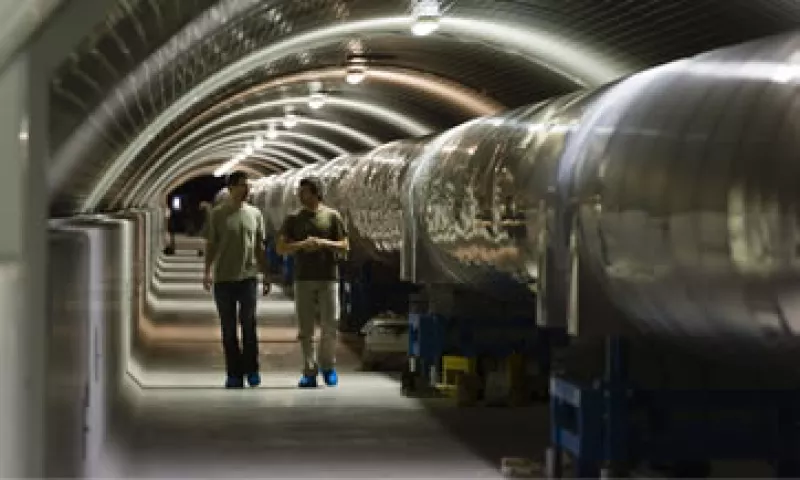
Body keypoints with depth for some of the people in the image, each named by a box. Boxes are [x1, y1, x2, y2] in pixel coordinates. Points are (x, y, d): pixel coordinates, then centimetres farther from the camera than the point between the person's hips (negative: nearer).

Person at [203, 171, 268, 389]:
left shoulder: (255, 213, 7)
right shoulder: (218, 214, 0)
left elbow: (260, 246, 12)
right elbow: (211, 245, 2)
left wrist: (265, 272, 10)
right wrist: (207, 272, -7)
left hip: (248, 277, 1)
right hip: (223, 279, -1)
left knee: (249, 325, 3)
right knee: (228, 329, 4)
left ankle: (251, 370, 15)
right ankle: (234, 373, 10)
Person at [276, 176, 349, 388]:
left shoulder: (332, 216, 3)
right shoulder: (293, 218, 8)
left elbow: (345, 247, 2)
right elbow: (281, 248, 3)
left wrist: (324, 243, -14)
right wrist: (302, 245, -14)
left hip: (328, 278, -1)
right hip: (303, 279, 2)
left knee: (330, 325, -3)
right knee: (305, 329, 1)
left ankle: (328, 367, 16)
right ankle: (310, 372, 6)